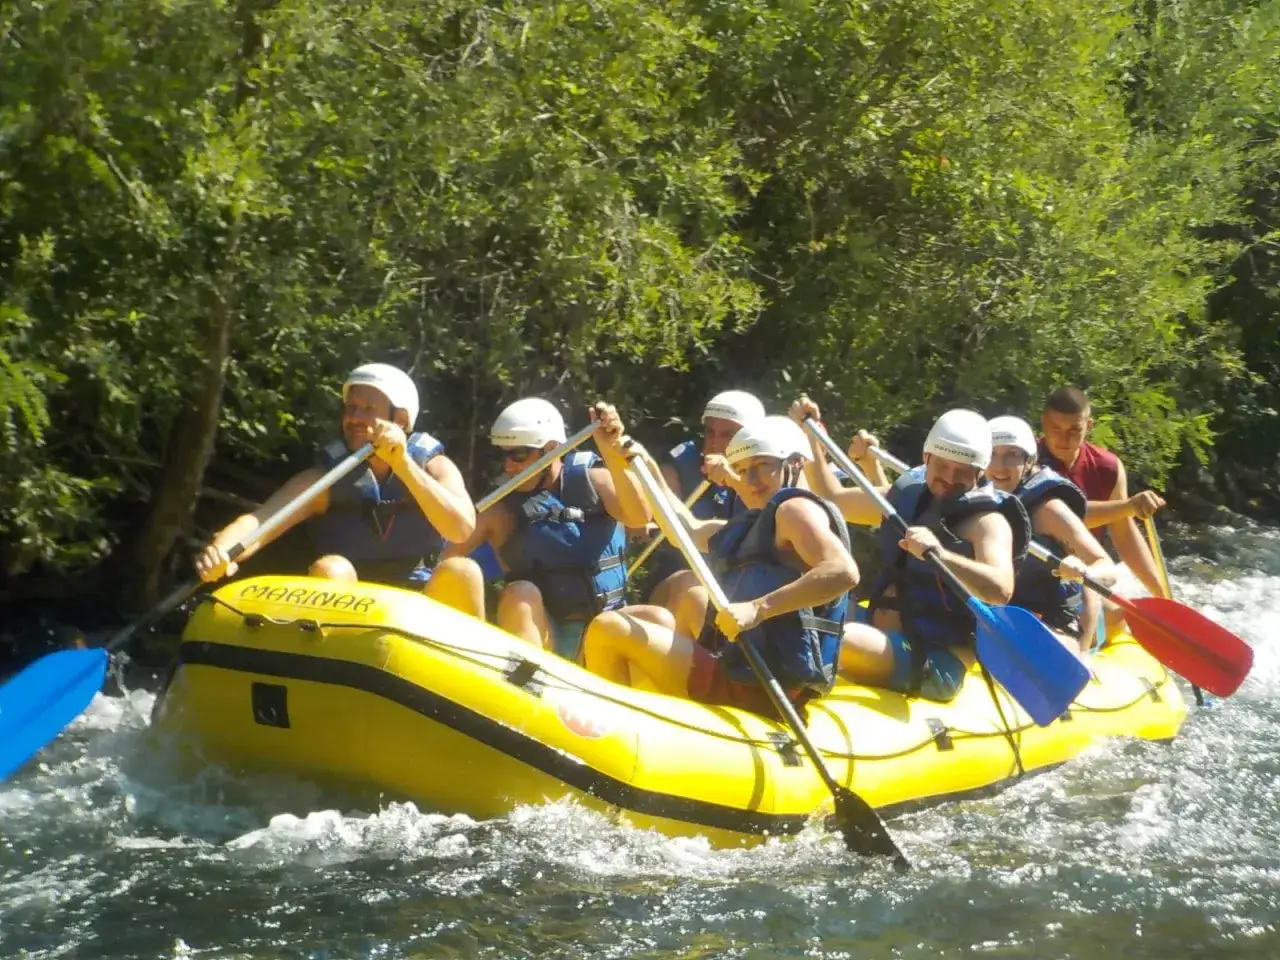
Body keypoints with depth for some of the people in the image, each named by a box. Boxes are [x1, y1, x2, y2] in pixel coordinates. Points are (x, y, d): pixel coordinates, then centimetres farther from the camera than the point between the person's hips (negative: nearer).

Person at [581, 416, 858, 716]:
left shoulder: (794, 509, -8)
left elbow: (844, 572, -26)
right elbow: (689, 530, 34)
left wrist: (759, 608, -32)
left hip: (755, 688, -11)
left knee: (609, 629, -13)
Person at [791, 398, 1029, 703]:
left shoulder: (986, 521, -11)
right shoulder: (908, 496, 12)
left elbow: (1001, 589, -30)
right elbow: (833, 499, 27)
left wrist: (940, 554, -44)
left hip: (932, 664, -9)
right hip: (880, 637, 9)